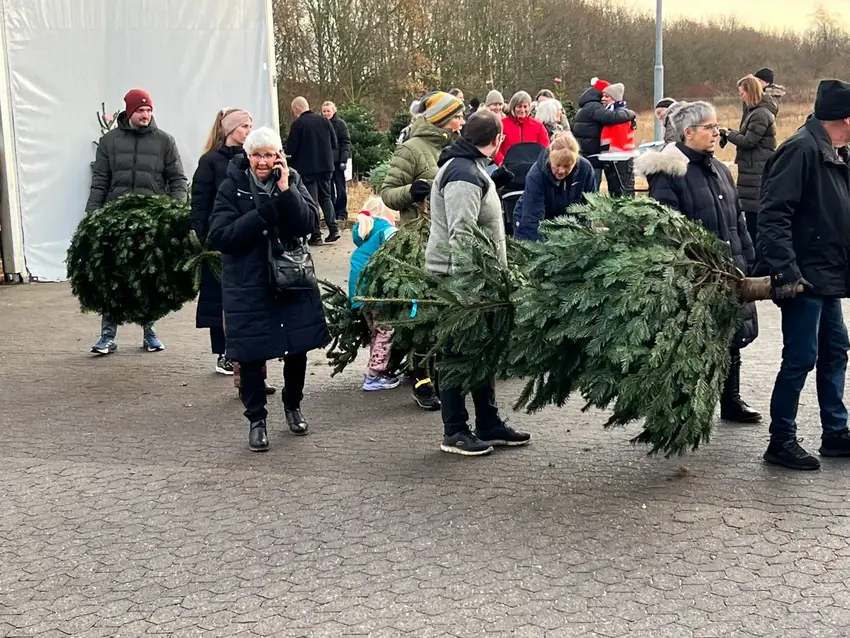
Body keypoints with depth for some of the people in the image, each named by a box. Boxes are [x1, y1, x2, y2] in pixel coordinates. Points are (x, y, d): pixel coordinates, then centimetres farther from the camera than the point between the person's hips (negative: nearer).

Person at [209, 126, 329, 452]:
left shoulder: (292, 180, 1)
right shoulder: (232, 187, -5)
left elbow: (309, 224, -11)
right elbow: (219, 236, -15)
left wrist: (285, 189, -20)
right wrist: (265, 211, -20)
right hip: (248, 287, -2)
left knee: (297, 349, 11)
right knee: (251, 355, 2)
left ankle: (293, 405, 36)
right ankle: (256, 419, 19)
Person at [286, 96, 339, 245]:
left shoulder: (298, 124, -12)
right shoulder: (324, 121, 4)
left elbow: (290, 149, -13)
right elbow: (335, 144, 7)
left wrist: (282, 150, 9)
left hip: (307, 168, -5)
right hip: (326, 166, 5)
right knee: (325, 197, 16)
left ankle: (316, 235, 1)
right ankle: (333, 228, 4)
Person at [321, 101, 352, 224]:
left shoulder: (340, 124, -2)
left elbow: (346, 142, -5)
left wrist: (343, 160, -13)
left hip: (337, 161, -4)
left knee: (340, 188, 1)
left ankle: (342, 214, 7)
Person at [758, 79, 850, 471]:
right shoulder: (802, 149, -16)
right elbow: (773, 215, -24)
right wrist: (785, 270, -29)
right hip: (803, 278, -10)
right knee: (801, 359, -4)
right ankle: (781, 442, 7)